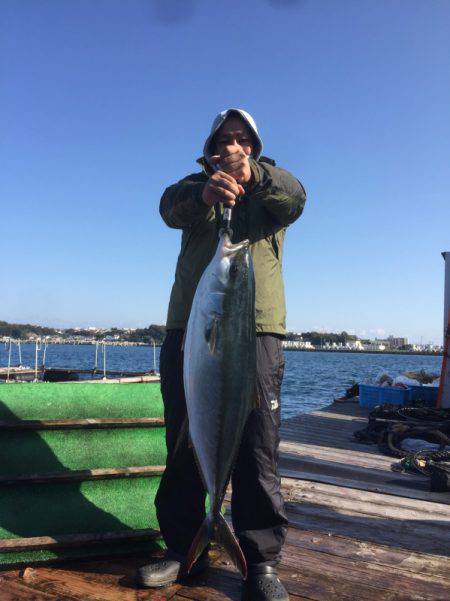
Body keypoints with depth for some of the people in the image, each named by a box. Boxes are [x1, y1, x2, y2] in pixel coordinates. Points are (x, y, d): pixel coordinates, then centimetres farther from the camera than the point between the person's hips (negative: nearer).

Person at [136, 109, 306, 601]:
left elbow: (295, 198, -7)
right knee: (183, 441, 5)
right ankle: (184, 549, 20)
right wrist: (204, 193, -29)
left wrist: (255, 173, -27)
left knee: (257, 448, -3)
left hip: (256, 325, -1)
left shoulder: (271, 191, 18)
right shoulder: (196, 185, 19)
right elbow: (171, 207, -6)